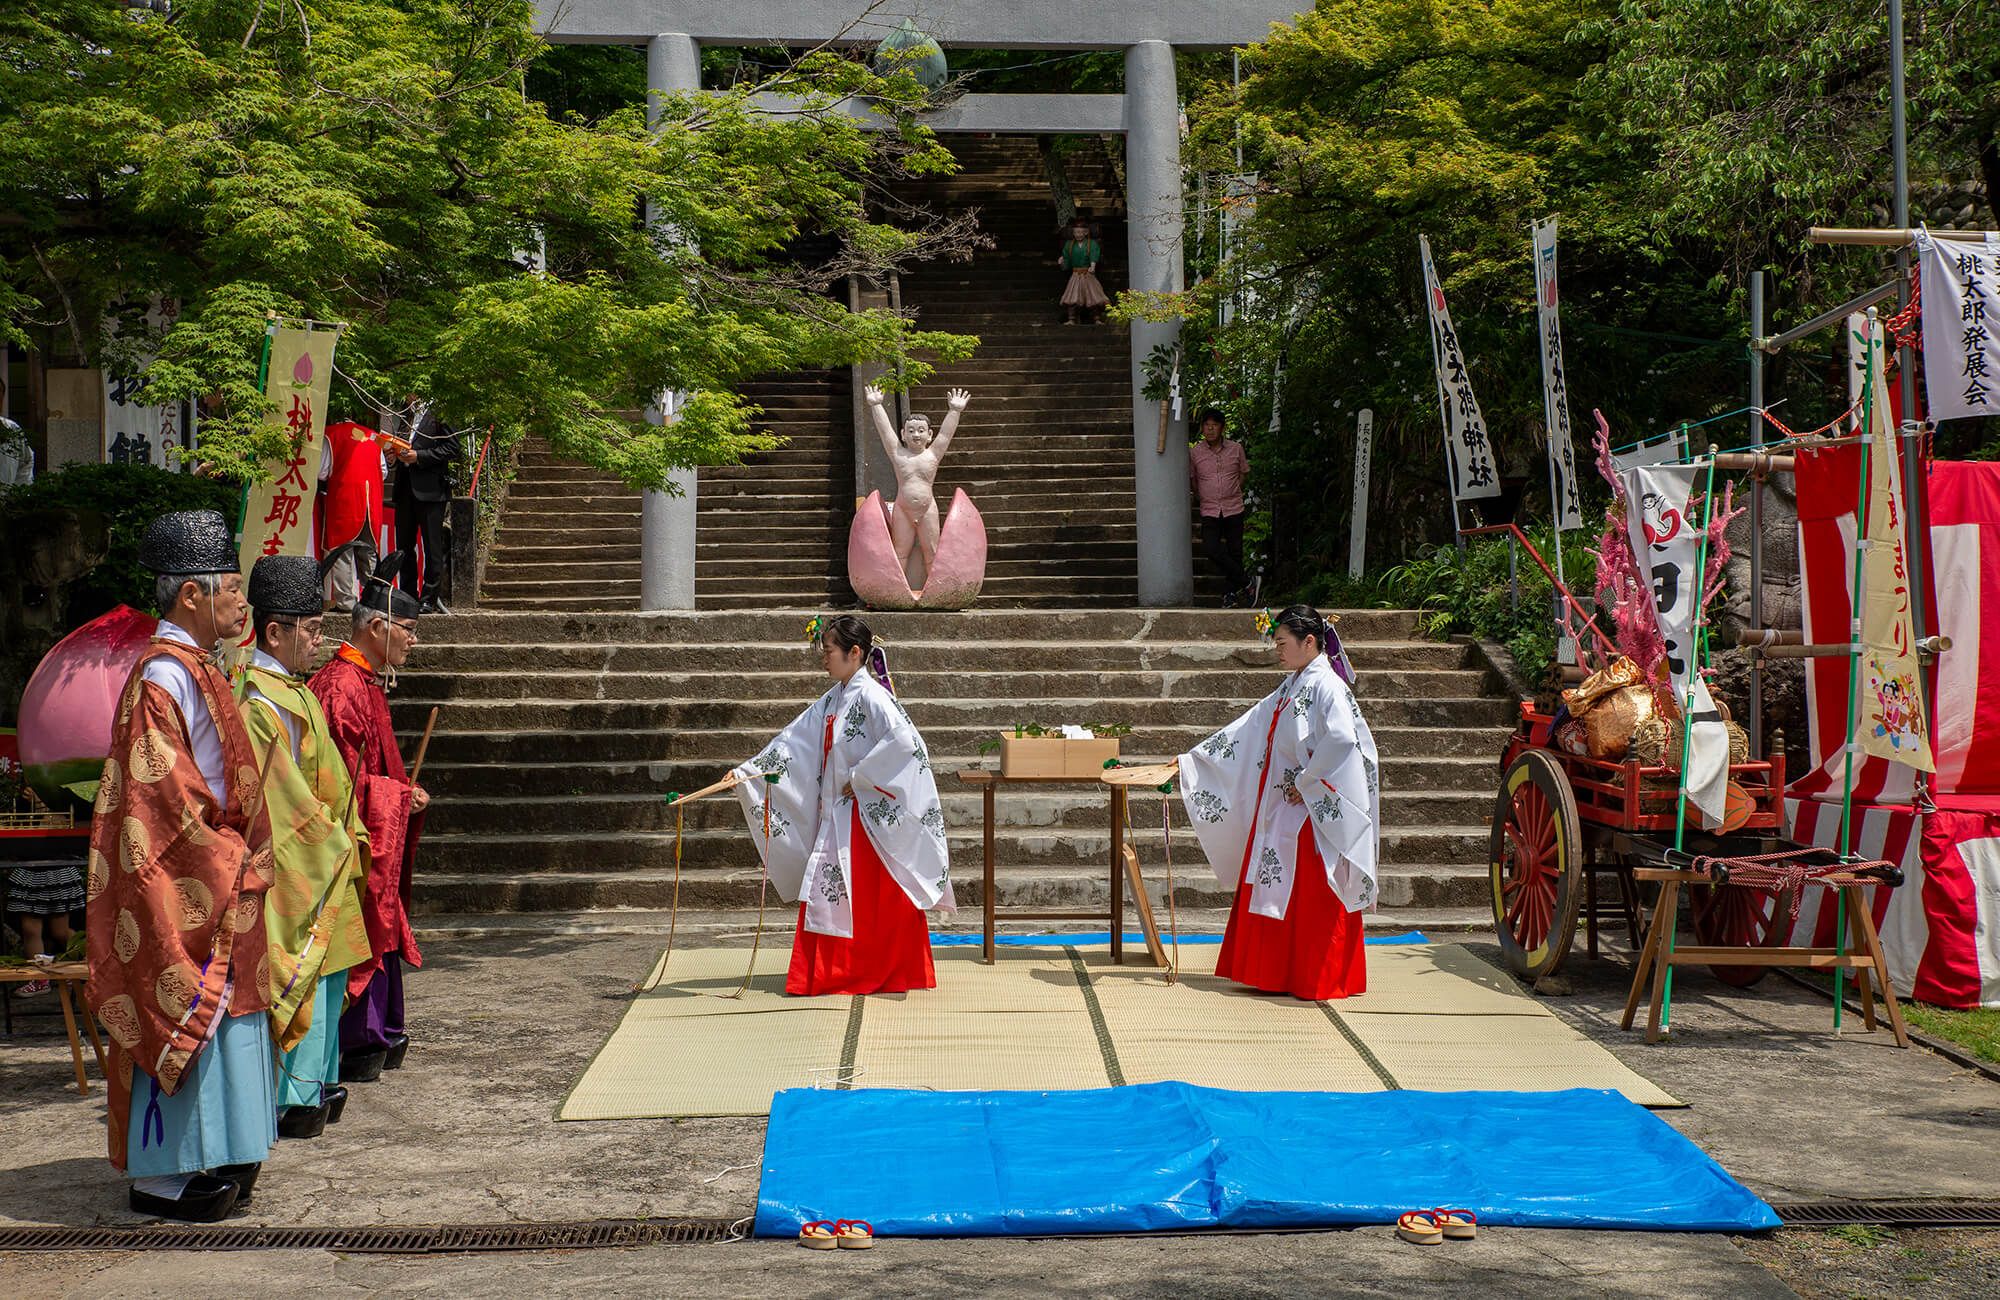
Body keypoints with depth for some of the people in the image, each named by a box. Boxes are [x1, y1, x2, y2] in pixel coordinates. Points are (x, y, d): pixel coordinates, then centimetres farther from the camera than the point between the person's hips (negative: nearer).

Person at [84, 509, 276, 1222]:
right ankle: (162, 1177, 5)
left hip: (217, 879, 10)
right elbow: (159, 793, -21)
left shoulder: (199, 669, 14)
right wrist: (226, 861, -15)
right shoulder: (163, 677, -17)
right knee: (182, 1017, -3)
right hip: (182, 884, -10)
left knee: (207, 1014, 14)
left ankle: (206, 1156, 22)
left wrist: (238, 857, 13)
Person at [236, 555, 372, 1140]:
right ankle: (299, 1099, 4)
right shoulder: (264, 706, -18)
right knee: (312, 979, -3)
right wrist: (338, 846, -12)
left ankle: (318, 1082, 25)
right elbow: (288, 801, -20)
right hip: (302, 867, -10)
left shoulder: (291, 693, 13)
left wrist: (347, 838, 13)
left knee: (328, 977, 16)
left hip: (325, 862, 10)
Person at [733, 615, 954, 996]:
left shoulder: (870, 694, -15)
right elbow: (794, 741, 14)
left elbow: (903, 741, -29)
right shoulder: (834, 699, 11)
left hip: (868, 814, -8)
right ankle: (823, 975, 18)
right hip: (837, 811, 8)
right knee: (827, 890, 9)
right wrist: (745, 772, 8)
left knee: (868, 896, -3)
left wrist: (858, 778, -20)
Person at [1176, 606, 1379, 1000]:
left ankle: (1320, 979, 6)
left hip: (1311, 808, -9)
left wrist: (1305, 782, -20)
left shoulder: (1327, 686, -13)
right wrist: (1191, 760, 17)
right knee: (1272, 889, 10)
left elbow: (1342, 740, -28)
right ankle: (1276, 974, 18)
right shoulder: (1290, 687, 14)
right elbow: (1248, 730, 19)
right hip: (1279, 805, 9)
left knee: (1311, 897, -3)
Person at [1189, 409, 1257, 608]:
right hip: (1209, 511, 0)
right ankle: (1248, 582, -4)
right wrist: (1202, 497, 9)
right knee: (1212, 550, -16)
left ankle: (1234, 593, 18)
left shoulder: (1236, 448, 0)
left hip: (1234, 509, 0)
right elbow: (1192, 478, 12)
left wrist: (1232, 493, 8)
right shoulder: (1194, 452, -1)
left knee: (1234, 552, 3)